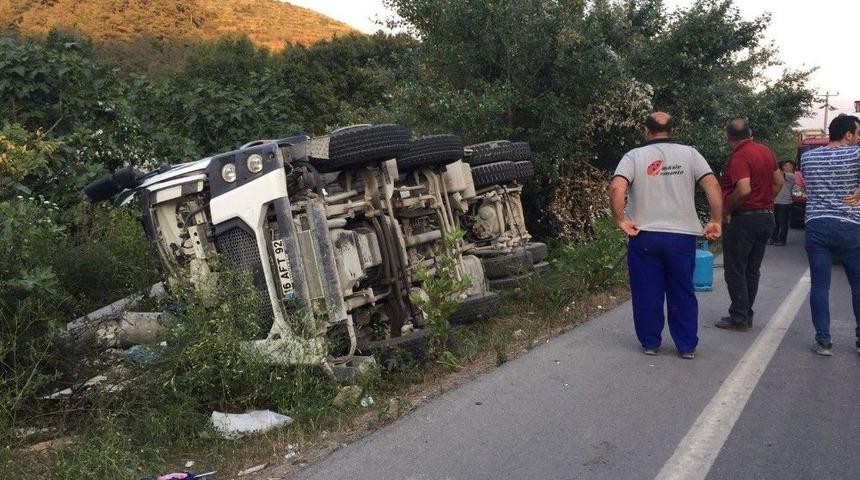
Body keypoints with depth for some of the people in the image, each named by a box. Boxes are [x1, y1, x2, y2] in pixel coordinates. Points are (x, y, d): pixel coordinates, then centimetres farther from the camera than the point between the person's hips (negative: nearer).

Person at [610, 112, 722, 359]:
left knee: (646, 293, 10)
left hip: (644, 235, -1)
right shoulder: (689, 154, 3)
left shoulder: (634, 156, -1)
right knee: (682, 293, 12)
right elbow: (713, 185, -6)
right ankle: (687, 346, 18)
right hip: (682, 235, 1)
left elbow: (616, 187, -17)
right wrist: (716, 221, -1)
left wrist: (620, 220, -9)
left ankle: (650, 343, 19)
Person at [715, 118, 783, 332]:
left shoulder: (738, 157, -18)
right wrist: (765, 202, 16)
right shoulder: (765, 151, 8)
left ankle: (739, 318, 5)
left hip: (742, 218, -8)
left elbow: (744, 189, -29)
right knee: (752, 270, 15)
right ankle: (747, 315, 22)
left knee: (735, 271, 2)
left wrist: (726, 209, -17)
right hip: (766, 217, 8)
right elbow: (779, 182, 14)